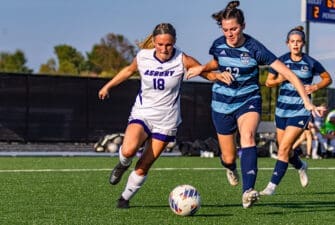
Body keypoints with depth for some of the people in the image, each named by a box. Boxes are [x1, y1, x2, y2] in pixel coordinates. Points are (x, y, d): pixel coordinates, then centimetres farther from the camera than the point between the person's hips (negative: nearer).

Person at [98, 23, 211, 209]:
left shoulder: (182, 60, -13)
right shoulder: (142, 57, -6)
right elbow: (129, 70, 16)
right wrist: (108, 86, 24)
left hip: (166, 120, -1)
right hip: (142, 114, 1)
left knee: (144, 165, 0)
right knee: (129, 150, -27)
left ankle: (125, 197, 23)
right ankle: (123, 164, 10)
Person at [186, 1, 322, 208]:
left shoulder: (255, 49, -19)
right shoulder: (218, 45, -7)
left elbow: (287, 73, -20)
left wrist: (307, 101, -26)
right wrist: (202, 68, -2)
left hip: (249, 100, -3)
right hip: (222, 103, 3)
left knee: (248, 136, -34)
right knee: (229, 157, 6)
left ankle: (248, 192, -44)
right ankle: (230, 166, 48)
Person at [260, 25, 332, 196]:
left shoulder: (311, 63, -4)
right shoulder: (281, 60, 1)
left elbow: (328, 78, 9)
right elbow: (268, 82, 7)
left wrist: (315, 87, -8)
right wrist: (279, 79, -14)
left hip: (301, 111, -4)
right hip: (282, 109, 4)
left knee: (284, 148, -14)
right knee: (284, 149, 13)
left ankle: (272, 186, -10)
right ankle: (301, 166, 46)